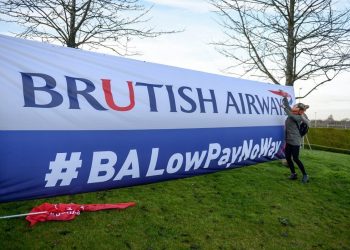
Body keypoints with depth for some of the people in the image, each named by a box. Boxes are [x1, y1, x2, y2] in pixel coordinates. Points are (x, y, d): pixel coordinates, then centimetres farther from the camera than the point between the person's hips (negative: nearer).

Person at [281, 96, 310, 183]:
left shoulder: (299, 117, -14)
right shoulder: (292, 112, 5)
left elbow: (291, 115, -32)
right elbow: (287, 104, 9)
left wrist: (284, 107, -27)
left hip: (295, 141, -7)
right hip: (288, 140, 7)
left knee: (295, 159, -4)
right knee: (288, 157, 8)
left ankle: (305, 175, 11)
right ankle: (293, 174, 21)